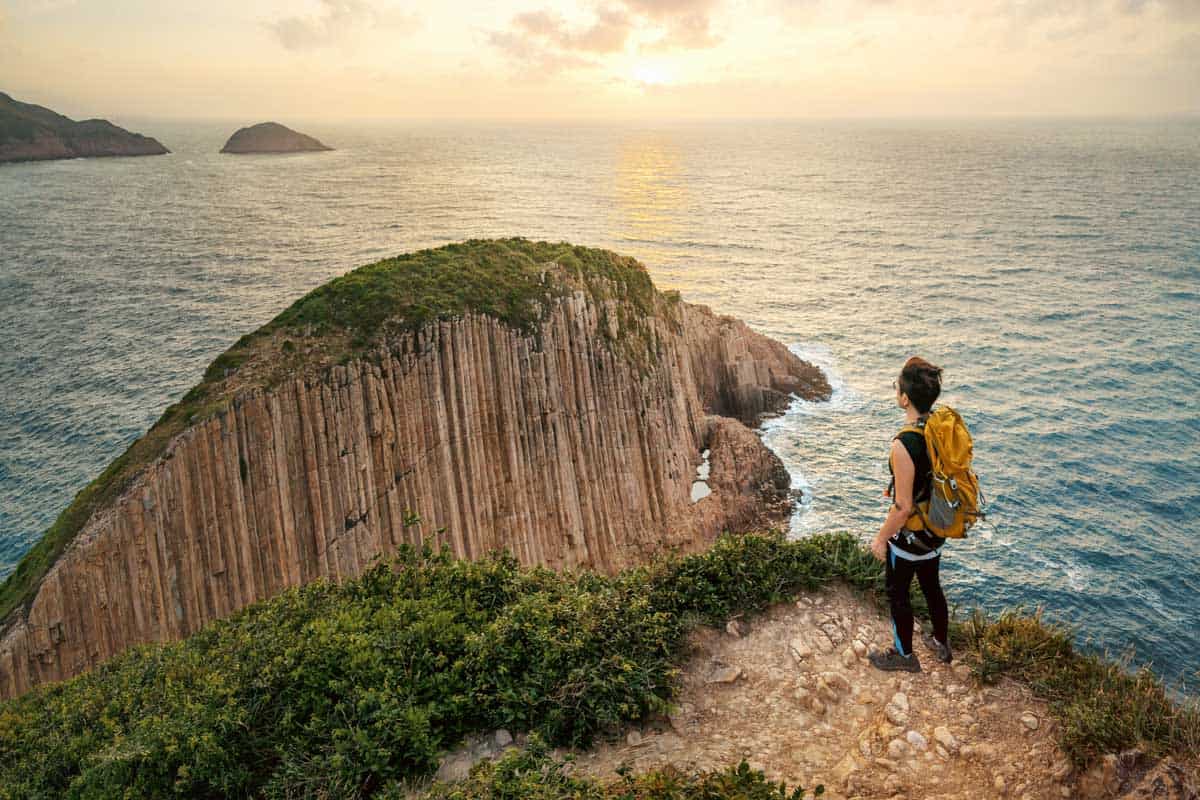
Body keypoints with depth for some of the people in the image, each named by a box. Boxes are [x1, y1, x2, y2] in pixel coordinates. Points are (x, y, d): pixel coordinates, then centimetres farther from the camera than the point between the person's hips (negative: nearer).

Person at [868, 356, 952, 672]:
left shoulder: (903, 445, -33)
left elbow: (904, 508, -28)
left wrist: (880, 538, -13)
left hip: (909, 536, -7)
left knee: (897, 594, 15)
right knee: (931, 586, 27)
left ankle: (904, 654, 35)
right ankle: (941, 644, 47)